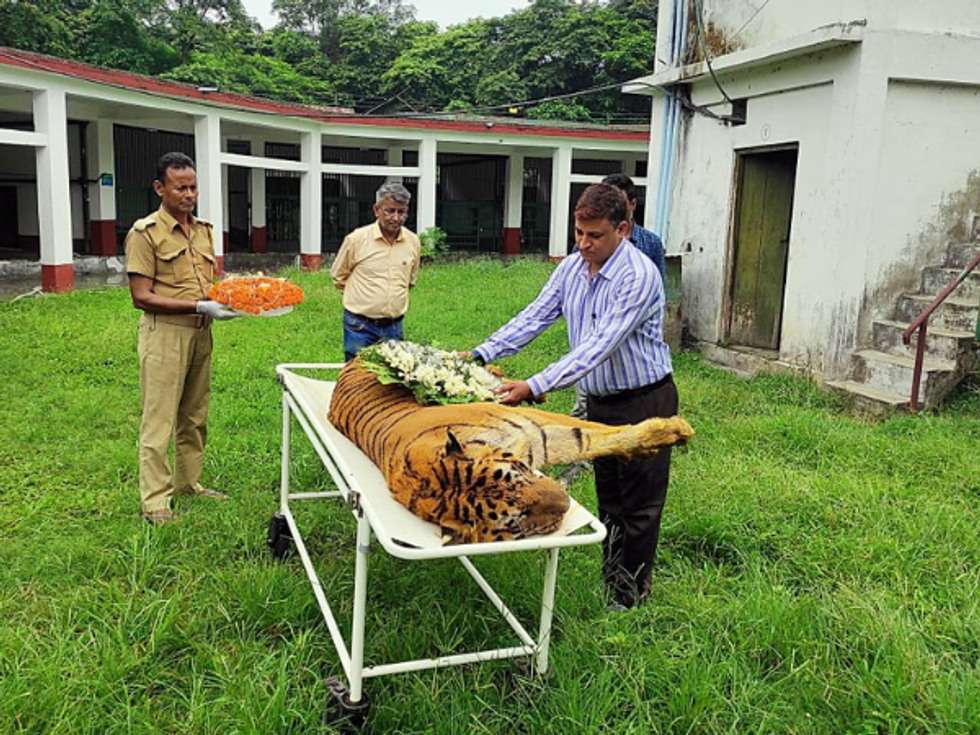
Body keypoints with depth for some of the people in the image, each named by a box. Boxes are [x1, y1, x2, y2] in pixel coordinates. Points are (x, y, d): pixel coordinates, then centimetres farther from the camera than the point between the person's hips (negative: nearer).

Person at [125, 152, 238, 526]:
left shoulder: (203, 230, 12)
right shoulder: (146, 233, -10)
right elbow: (141, 297, -14)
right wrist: (199, 307, -20)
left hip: (200, 333, 7)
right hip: (164, 333, -7)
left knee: (195, 415, 14)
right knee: (159, 419, -3)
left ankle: (189, 482, 27)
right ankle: (155, 499, 4)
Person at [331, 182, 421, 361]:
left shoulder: (413, 242, 3)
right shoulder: (356, 239, -8)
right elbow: (338, 276, 6)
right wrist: (361, 298, 10)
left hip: (394, 327, 4)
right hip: (360, 327, -3)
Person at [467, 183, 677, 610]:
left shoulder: (638, 276, -25)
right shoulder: (572, 267, -1)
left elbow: (600, 345, -33)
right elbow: (534, 318, 1)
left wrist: (535, 386, -39)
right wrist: (480, 354, -11)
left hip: (645, 402, -7)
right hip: (599, 400, 7)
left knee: (639, 503, 6)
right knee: (608, 497, 18)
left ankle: (632, 594, 20)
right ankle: (610, 579, 34)